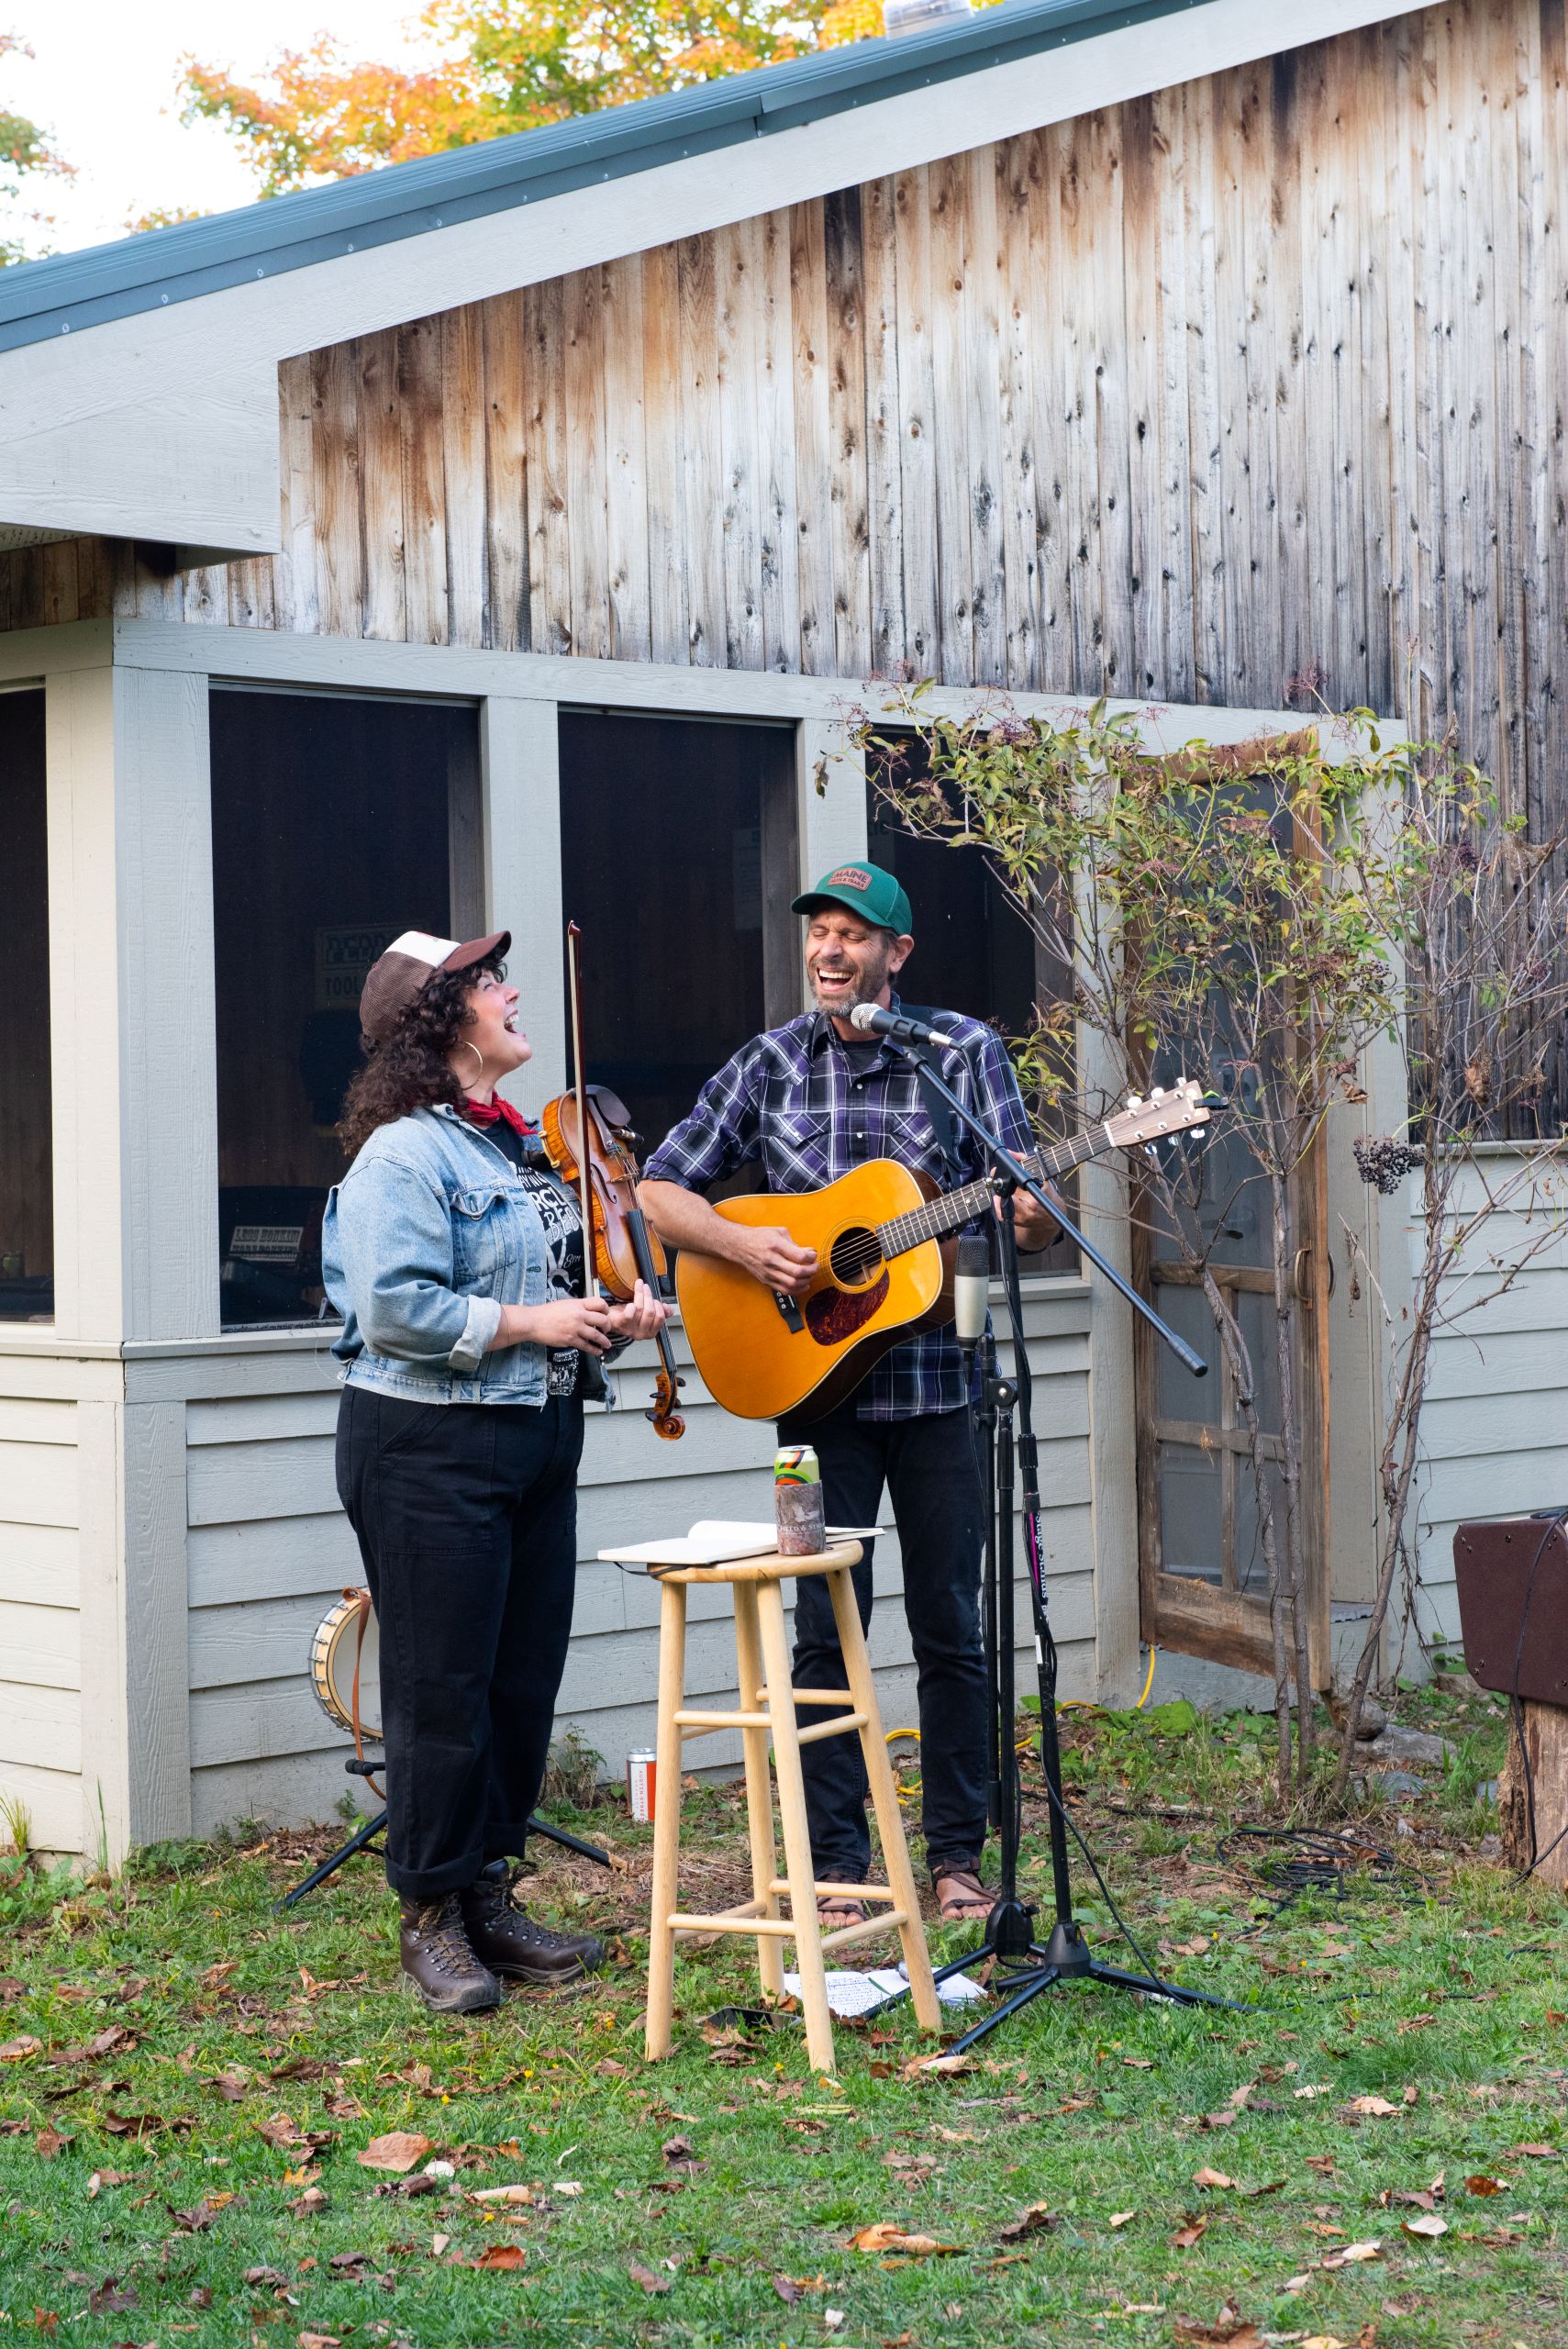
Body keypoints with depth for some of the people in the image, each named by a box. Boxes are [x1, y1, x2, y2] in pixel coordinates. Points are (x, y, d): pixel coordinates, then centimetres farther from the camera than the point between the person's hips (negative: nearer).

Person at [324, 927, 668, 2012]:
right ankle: (431, 1914, 10)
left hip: (541, 1436, 9)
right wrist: (530, 1322, -17)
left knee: (526, 1680, 11)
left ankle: (488, 1892, 23)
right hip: (429, 1447, -9)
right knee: (443, 1687, -2)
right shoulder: (402, 1155, -13)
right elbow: (394, 1308, -23)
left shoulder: (530, 1143, 15)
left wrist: (621, 1312, 5)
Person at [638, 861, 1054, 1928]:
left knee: (950, 1627, 6)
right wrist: (744, 1244, -12)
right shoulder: (771, 1064, 4)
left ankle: (958, 1854, 18)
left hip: (936, 1379, 0)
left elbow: (1035, 1222, -2)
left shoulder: (966, 1052, 0)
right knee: (828, 1627, 3)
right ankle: (836, 1863, 11)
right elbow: (659, 1191, 6)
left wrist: (1029, 1212, -26)